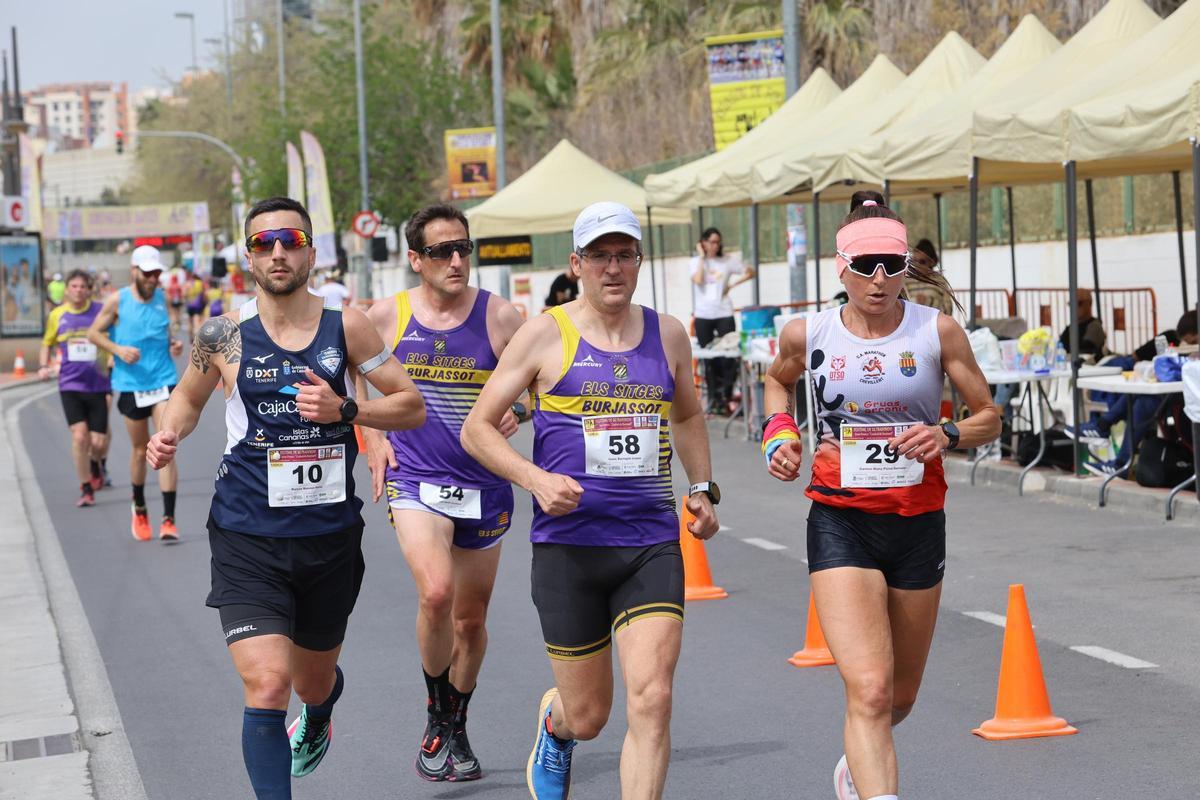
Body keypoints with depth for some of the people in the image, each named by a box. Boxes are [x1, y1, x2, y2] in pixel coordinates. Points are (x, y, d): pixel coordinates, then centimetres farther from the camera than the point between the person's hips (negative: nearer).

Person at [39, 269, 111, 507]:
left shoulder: (101, 311, -2)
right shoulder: (57, 315, 4)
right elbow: (47, 343, 19)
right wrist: (43, 366, 3)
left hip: (98, 385, 0)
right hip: (70, 385, 0)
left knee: (98, 442, -1)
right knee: (79, 436, -14)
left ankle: (97, 464, 36)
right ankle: (86, 490, -1)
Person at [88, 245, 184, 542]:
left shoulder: (161, 297, 6)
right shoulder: (118, 301, -3)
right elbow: (93, 333, 3)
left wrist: (173, 345, 0)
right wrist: (118, 349, -12)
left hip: (164, 382, 1)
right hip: (132, 385, -1)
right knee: (140, 450, 11)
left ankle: (168, 520, -13)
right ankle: (140, 509, 36)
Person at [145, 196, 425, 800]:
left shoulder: (345, 326, -3)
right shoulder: (223, 335, -3)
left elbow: (412, 406, 0)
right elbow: (189, 396, 16)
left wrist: (344, 410, -16)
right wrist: (169, 435, -5)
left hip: (330, 537, 2)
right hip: (248, 540, -2)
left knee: (315, 681, 22)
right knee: (266, 688, -18)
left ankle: (315, 721, 60)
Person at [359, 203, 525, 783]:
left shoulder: (498, 316, -4)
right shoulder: (387, 316, -1)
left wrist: (515, 412, -18)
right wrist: (372, 437, 5)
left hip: (484, 485, 1)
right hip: (415, 479, -1)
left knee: (470, 619, 12)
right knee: (435, 594, -24)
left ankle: (457, 729, 35)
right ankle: (436, 718, -3)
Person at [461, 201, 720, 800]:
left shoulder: (667, 334, 10)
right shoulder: (545, 334, -2)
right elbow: (477, 429, -1)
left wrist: (702, 488, 15)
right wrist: (537, 480, -16)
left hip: (653, 543, 2)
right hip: (569, 544, -2)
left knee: (651, 700, -15)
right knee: (588, 717, 7)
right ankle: (553, 720, 45)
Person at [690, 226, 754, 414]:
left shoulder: (729, 260, 3)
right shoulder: (696, 261, 4)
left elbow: (750, 272, 10)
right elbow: (697, 280, -14)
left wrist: (732, 284, -1)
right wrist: (702, 257, -8)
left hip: (724, 314, -1)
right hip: (703, 316, 1)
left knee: (728, 357, -6)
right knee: (709, 359, 5)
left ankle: (726, 397, 2)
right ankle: (713, 398, 12)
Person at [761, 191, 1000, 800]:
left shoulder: (938, 331, -4)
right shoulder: (808, 335, -2)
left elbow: (988, 417, 5)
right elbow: (778, 380, 22)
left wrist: (947, 436, -16)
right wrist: (780, 435, 4)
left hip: (918, 525, 2)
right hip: (840, 524, -2)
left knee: (900, 698, 17)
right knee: (870, 690, -20)